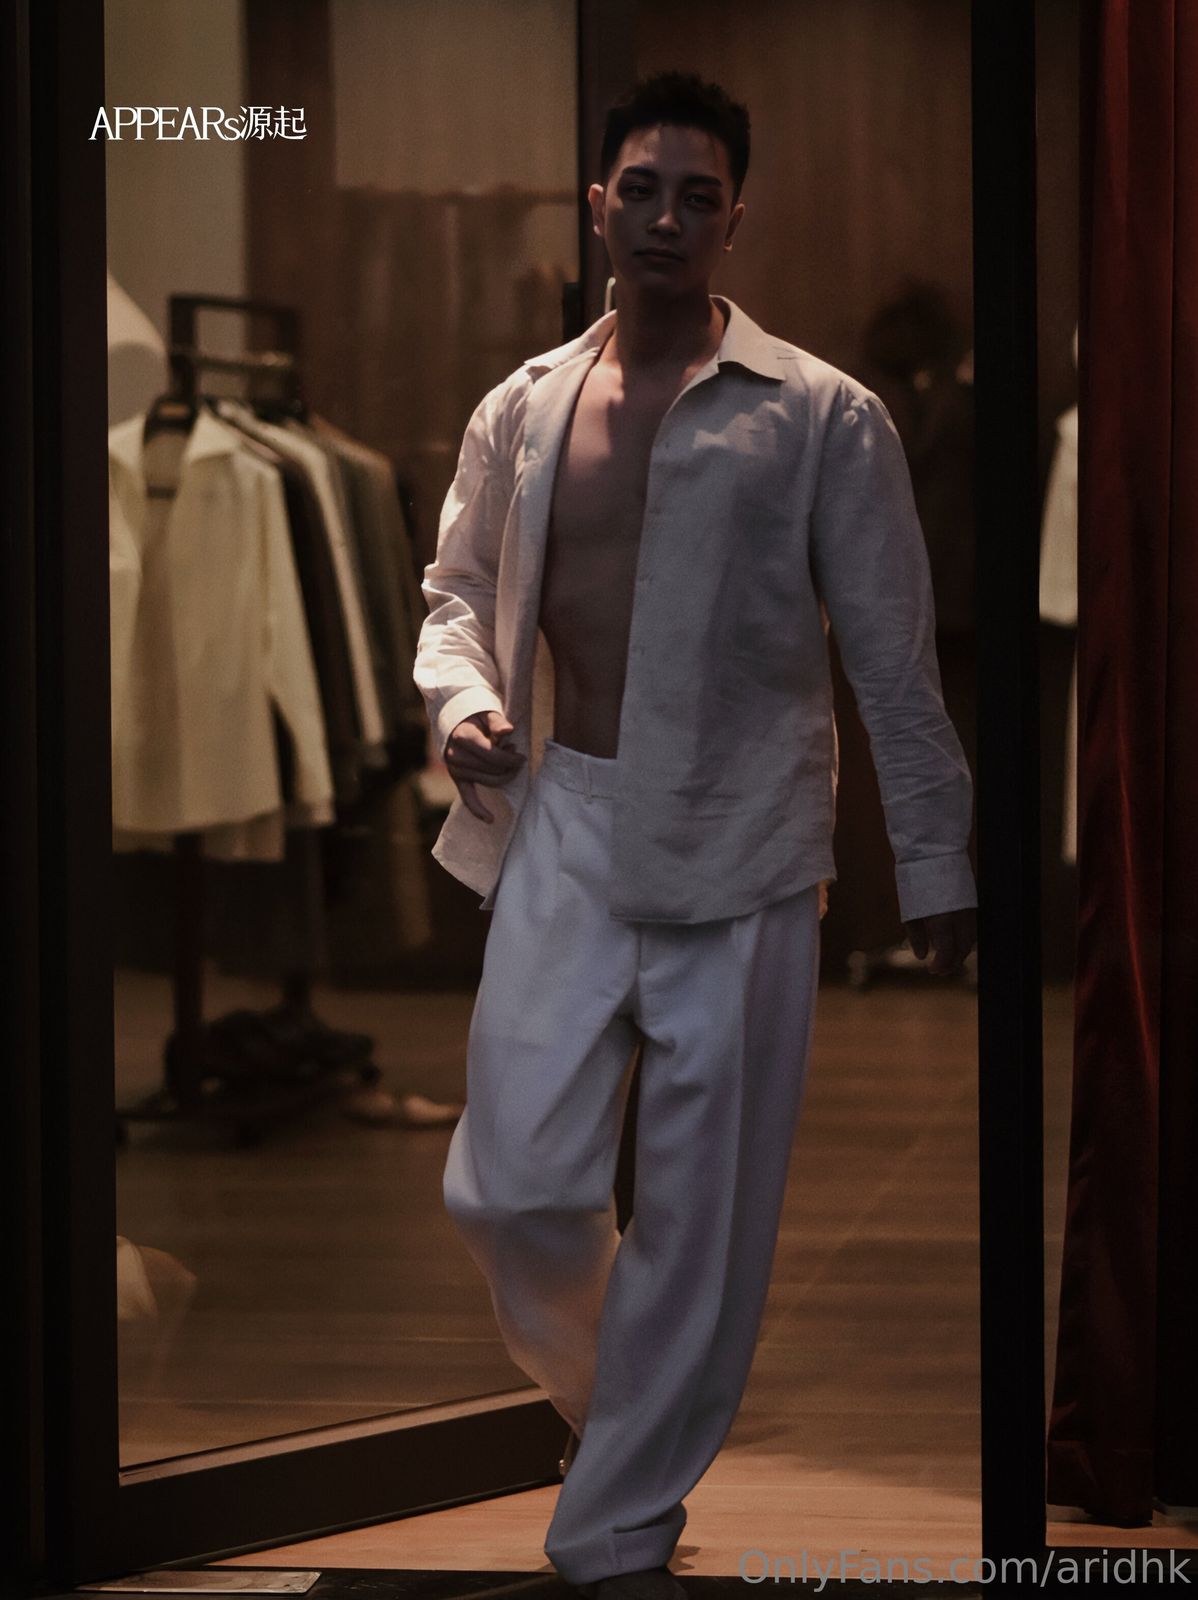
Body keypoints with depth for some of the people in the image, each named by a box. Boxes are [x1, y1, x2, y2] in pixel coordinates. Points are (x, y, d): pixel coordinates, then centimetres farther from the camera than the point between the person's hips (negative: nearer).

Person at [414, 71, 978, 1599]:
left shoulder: (822, 417, -1)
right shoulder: (522, 411, 9)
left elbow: (893, 655, 1)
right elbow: (458, 588, 20)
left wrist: (934, 859, 0)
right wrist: (465, 698, -1)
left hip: (742, 858, -2)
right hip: (566, 834, 2)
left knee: (702, 1215, 1)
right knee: (513, 1182, -4)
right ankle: (606, 1394, 28)